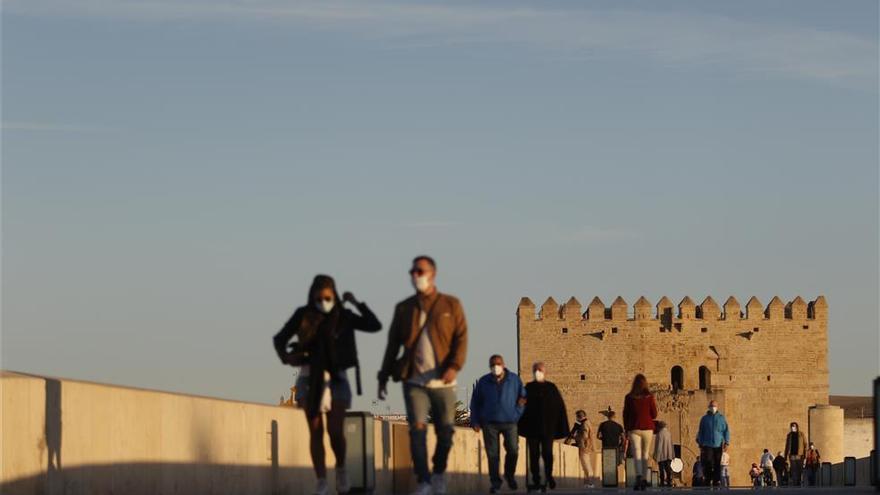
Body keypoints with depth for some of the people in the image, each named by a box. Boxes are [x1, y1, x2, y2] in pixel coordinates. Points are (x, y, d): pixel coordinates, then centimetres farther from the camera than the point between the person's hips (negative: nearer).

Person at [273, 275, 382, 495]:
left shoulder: (343, 315, 0)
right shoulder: (302, 315, 0)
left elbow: (375, 326, -5)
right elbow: (279, 339, 7)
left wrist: (357, 303, -11)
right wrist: (286, 357, -12)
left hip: (336, 378, -1)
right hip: (310, 379, 1)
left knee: (335, 431, -8)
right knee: (316, 431, -2)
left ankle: (341, 468, 20)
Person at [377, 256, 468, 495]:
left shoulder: (451, 305, 6)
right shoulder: (404, 308, 11)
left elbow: (461, 338, -2)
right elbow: (393, 344, 13)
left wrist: (454, 366, -16)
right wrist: (384, 375, 8)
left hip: (442, 380, 0)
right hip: (414, 380, 0)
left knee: (445, 431, 3)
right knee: (417, 428, -13)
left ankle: (439, 473, 26)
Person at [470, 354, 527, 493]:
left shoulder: (514, 380, 4)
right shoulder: (483, 382, 5)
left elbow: (523, 398, 12)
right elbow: (475, 402, 9)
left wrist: (518, 414, 0)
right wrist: (475, 421, 5)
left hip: (509, 421, 0)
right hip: (489, 423, 0)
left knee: (513, 450, -8)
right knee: (492, 454, -2)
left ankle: (510, 474, 18)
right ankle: (495, 482, 6)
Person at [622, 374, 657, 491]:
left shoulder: (629, 397, 0)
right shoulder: (649, 397, -1)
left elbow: (625, 415, 2)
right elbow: (654, 415, 0)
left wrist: (626, 430, 11)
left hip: (634, 429, -1)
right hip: (647, 428, 1)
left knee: (637, 454, -7)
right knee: (645, 454, 11)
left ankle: (639, 476, -28)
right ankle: (644, 478, 8)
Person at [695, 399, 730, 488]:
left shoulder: (721, 418, 8)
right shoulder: (704, 418, 9)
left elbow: (726, 430, 7)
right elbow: (701, 432, 13)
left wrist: (726, 442, -4)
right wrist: (700, 444, 9)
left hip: (718, 444, 0)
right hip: (707, 444, 0)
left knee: (717, 464, 0)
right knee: (708, 463, -11)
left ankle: (716, 481, 4)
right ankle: (708, 480, -6)